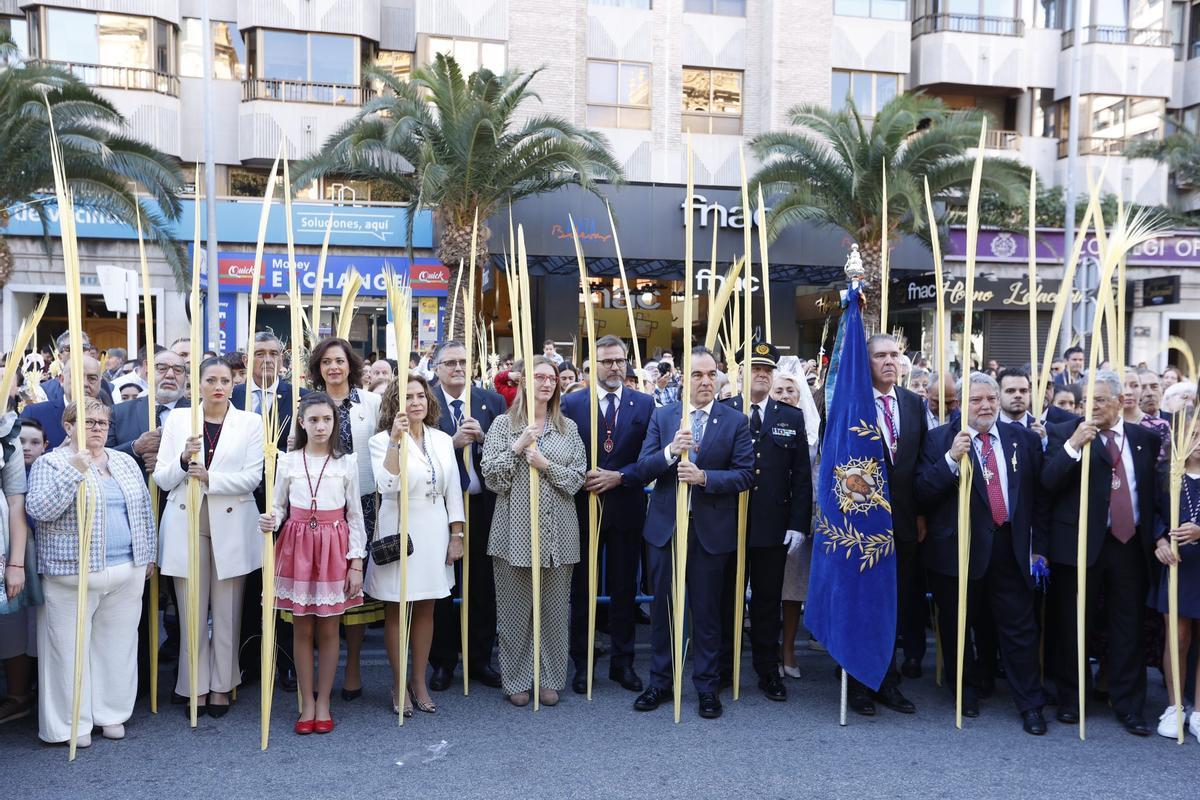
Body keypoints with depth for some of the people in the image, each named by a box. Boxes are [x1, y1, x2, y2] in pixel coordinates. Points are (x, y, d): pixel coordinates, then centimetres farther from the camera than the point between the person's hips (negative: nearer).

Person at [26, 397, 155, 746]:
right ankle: (72, 722, 13)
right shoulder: (50, 464, -2)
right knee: (70, 647, 2)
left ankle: (112, 713, 22)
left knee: (118, 644, 10)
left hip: (128, 572, 5)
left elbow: (143, 509, 16)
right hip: (73, 574, -4)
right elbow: (39, 509, -16)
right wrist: (74, 472, -23)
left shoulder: (125, 463, 12)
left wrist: (149, 554, 13)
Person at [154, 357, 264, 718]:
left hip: (231, 527, -1)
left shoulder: (250, 423, 3)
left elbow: (252, 477, -6)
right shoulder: (177, 418, 7)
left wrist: (209, 477, -18)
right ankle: (195, 686, 18)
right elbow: (161, 478, 3)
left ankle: (221, 685, 19)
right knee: (191, 612, 5)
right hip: (186, 525, 1)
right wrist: (184, 460, -16)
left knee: (227, 613, 6)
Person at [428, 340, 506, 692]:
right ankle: (443, 661, 25)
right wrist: (454, 441, -23)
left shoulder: (492, 401, 4)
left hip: (482, 504, 2)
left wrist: (482, 437, -18)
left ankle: (479, 659, 26)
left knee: (482, 585, 11)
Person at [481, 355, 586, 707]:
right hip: (515, 529, -1)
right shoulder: (503, 425, 2)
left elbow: (578, 479, 2)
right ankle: (517, 679, 20)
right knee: (515, 608, 6)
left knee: (554, 608, 8)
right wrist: (517, 446, -14)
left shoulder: (568, 428, 7)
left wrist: (546, 464, -12)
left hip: (557, 531, 2)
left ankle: (550, 678, 22)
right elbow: (492, 478, -4)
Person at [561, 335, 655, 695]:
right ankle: (581, 663, 20)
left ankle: (622, 662, 23)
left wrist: (619, 477, -14)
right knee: (581, 588, 9)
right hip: (583, 506, 0)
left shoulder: (644, 403, 2)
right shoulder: (572, 403, 1)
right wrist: (581, 478, -15)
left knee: (624, 589, 10)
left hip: (626, 507, 1)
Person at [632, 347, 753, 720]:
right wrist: (670, 451, -22)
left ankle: (707, 685, 23)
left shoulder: (736, 421, -2)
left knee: (707, 610, 8)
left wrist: (704, 477, -22)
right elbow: (643, 468, -3)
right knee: (663, 607, 12)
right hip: (665, 526, 2)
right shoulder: (662, 416, 3)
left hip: (711, 530, -2)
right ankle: (660, 681, 27)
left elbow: (745, 474, -8)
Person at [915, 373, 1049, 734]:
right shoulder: (940, 440, -3)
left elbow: (1038, 496, 11)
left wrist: (1038, 546, 8)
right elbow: (923, 493, -11)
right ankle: (966, 691, 32)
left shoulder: (1023, 438, 7)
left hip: (1010, 548, 2)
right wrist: (951, 458, -23)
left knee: (1020, 627, 4)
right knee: (958, 626, 12)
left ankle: (1030, 705, 17)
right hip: (958, 547, -1)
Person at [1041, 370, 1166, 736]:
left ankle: (1129, 706, 21)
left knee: (1128, 628, 8)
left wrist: (1157, 534, 5)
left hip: (1130, 544, 3)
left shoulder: (1145, 438, 9)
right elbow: (1048, 482, -14)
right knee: (1072, 627, 7)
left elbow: (1153, 489, 13)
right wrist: (1074, 444, -24)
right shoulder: (1065, 433, -2)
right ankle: (1070, 700, 22)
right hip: (1079, 543, -2)